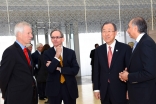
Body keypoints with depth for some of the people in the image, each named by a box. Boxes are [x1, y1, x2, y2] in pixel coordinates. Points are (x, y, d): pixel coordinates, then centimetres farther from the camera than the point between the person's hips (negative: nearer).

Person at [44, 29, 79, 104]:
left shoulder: (71, 52, 1)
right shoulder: (47, 53, -1)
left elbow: (75, 70, -8)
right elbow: (50, 70, -13)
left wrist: (59, 69, -13)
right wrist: (56, 56, -21)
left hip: (69, 87, 1)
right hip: (54, 88, -1)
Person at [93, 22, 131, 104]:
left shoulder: (125, 48, -5)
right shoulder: (98, 50, 4)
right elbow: (96, 70, 6)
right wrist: (96, 88, 3)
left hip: (120, 91, -3)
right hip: (104, 91, 3)